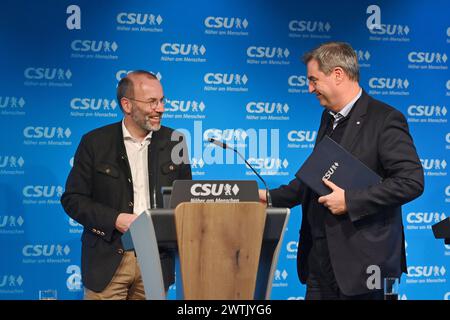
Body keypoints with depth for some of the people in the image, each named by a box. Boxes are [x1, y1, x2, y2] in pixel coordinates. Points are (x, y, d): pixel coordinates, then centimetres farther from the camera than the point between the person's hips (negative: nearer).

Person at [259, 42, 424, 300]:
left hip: (360, 259, -7)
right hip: (319, 256, 7)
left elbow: (411, 181, -19)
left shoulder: (384, 119, -12)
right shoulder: (329, 117, 15)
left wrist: (350, 201, -20)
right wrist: (272, 198, 15)